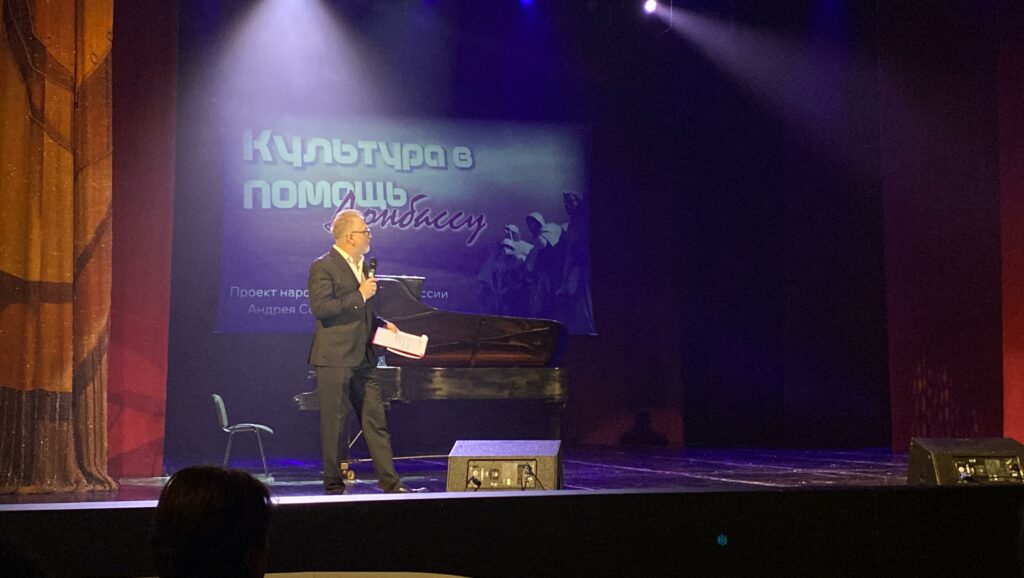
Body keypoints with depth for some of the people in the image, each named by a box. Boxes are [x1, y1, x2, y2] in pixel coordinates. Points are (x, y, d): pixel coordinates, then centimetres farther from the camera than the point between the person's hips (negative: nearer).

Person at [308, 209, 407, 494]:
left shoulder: (361, 266, 18)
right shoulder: (323, 267, -9)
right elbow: (320, 307, -22)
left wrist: (382, 324, 13)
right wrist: (359, 296, -19)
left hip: (363, 358, 8)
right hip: (335, 359, -8)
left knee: (376, 422, 6)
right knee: (335, 425, 0)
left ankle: (390, 483, 9)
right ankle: (334, 485, 9)